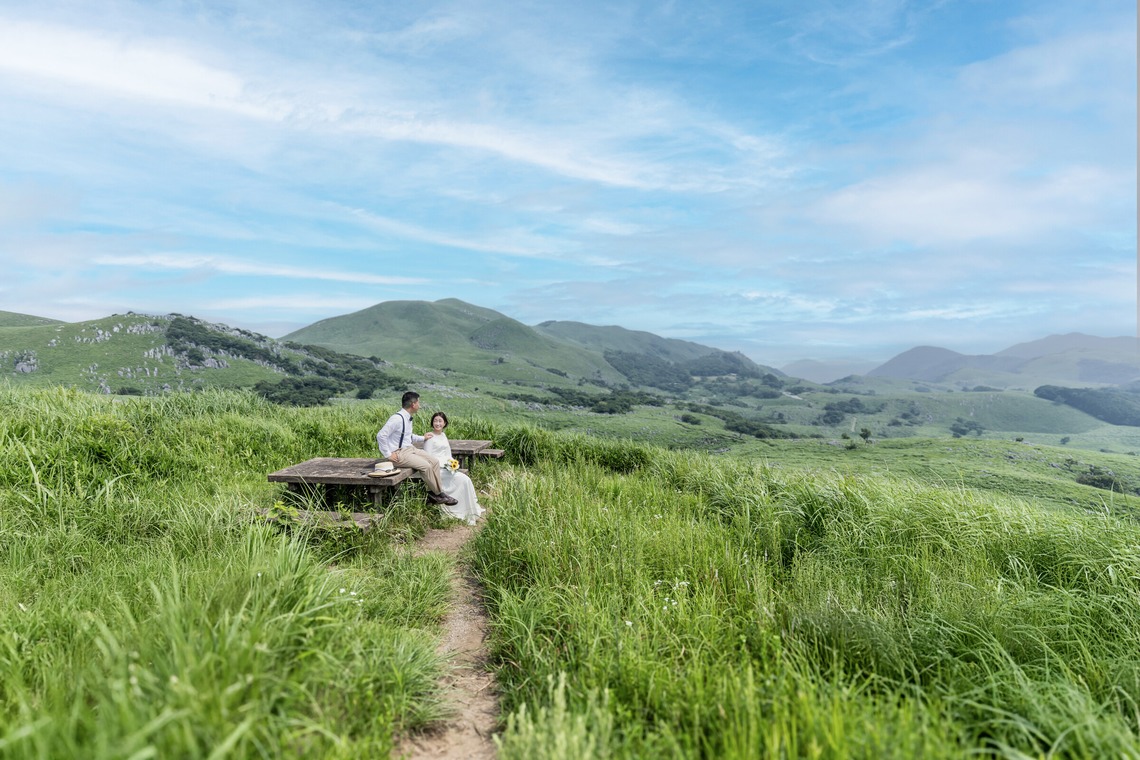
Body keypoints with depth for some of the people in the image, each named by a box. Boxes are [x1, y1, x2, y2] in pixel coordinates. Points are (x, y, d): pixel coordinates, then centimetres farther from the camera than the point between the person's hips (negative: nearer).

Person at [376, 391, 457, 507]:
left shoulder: (408, 418, 9)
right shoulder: (397, 418, -21)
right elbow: (381, 435, -24)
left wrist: (423, 438, 20)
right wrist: (388, 455, -20)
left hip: (410, 449, 10)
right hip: (399, 454, -10)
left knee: (435, 461, -2)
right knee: (426, 466, -22)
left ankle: (433, 494, 0)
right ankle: (438, 494, -4)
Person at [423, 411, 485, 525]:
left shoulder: (443, 435, 18)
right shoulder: (430, 437, -5)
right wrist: (445, 464, -17)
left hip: (447, 467, 7)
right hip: (437, 469, -7)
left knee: (465, 480, -19)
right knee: (463, 479, -22)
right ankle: (470, 514, -13)